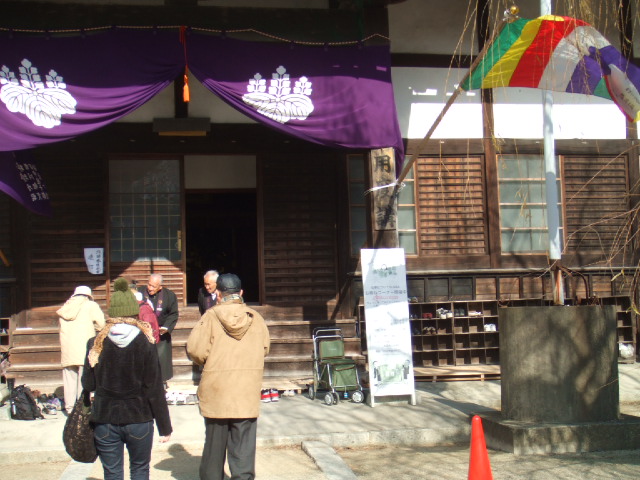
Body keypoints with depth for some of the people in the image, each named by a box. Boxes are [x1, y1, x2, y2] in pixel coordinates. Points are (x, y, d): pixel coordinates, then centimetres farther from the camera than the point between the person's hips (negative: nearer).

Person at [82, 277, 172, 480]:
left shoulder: (96, 344, -4)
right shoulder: (145, 344, -8)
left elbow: (88, 384, -1)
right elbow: (154, 389, -8)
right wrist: (165, 427, -1)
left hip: (105, 420, 1)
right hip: (139, 418, -1)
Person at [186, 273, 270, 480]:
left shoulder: (211, 317, -8)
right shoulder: (255, 318, 0)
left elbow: (195, 349, -12)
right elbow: (264, 349, 7)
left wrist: (206, 362, 8)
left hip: (216, 392, -1)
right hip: (247, 393, 1)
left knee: (214, 444, 13)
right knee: (243, 444, 5)